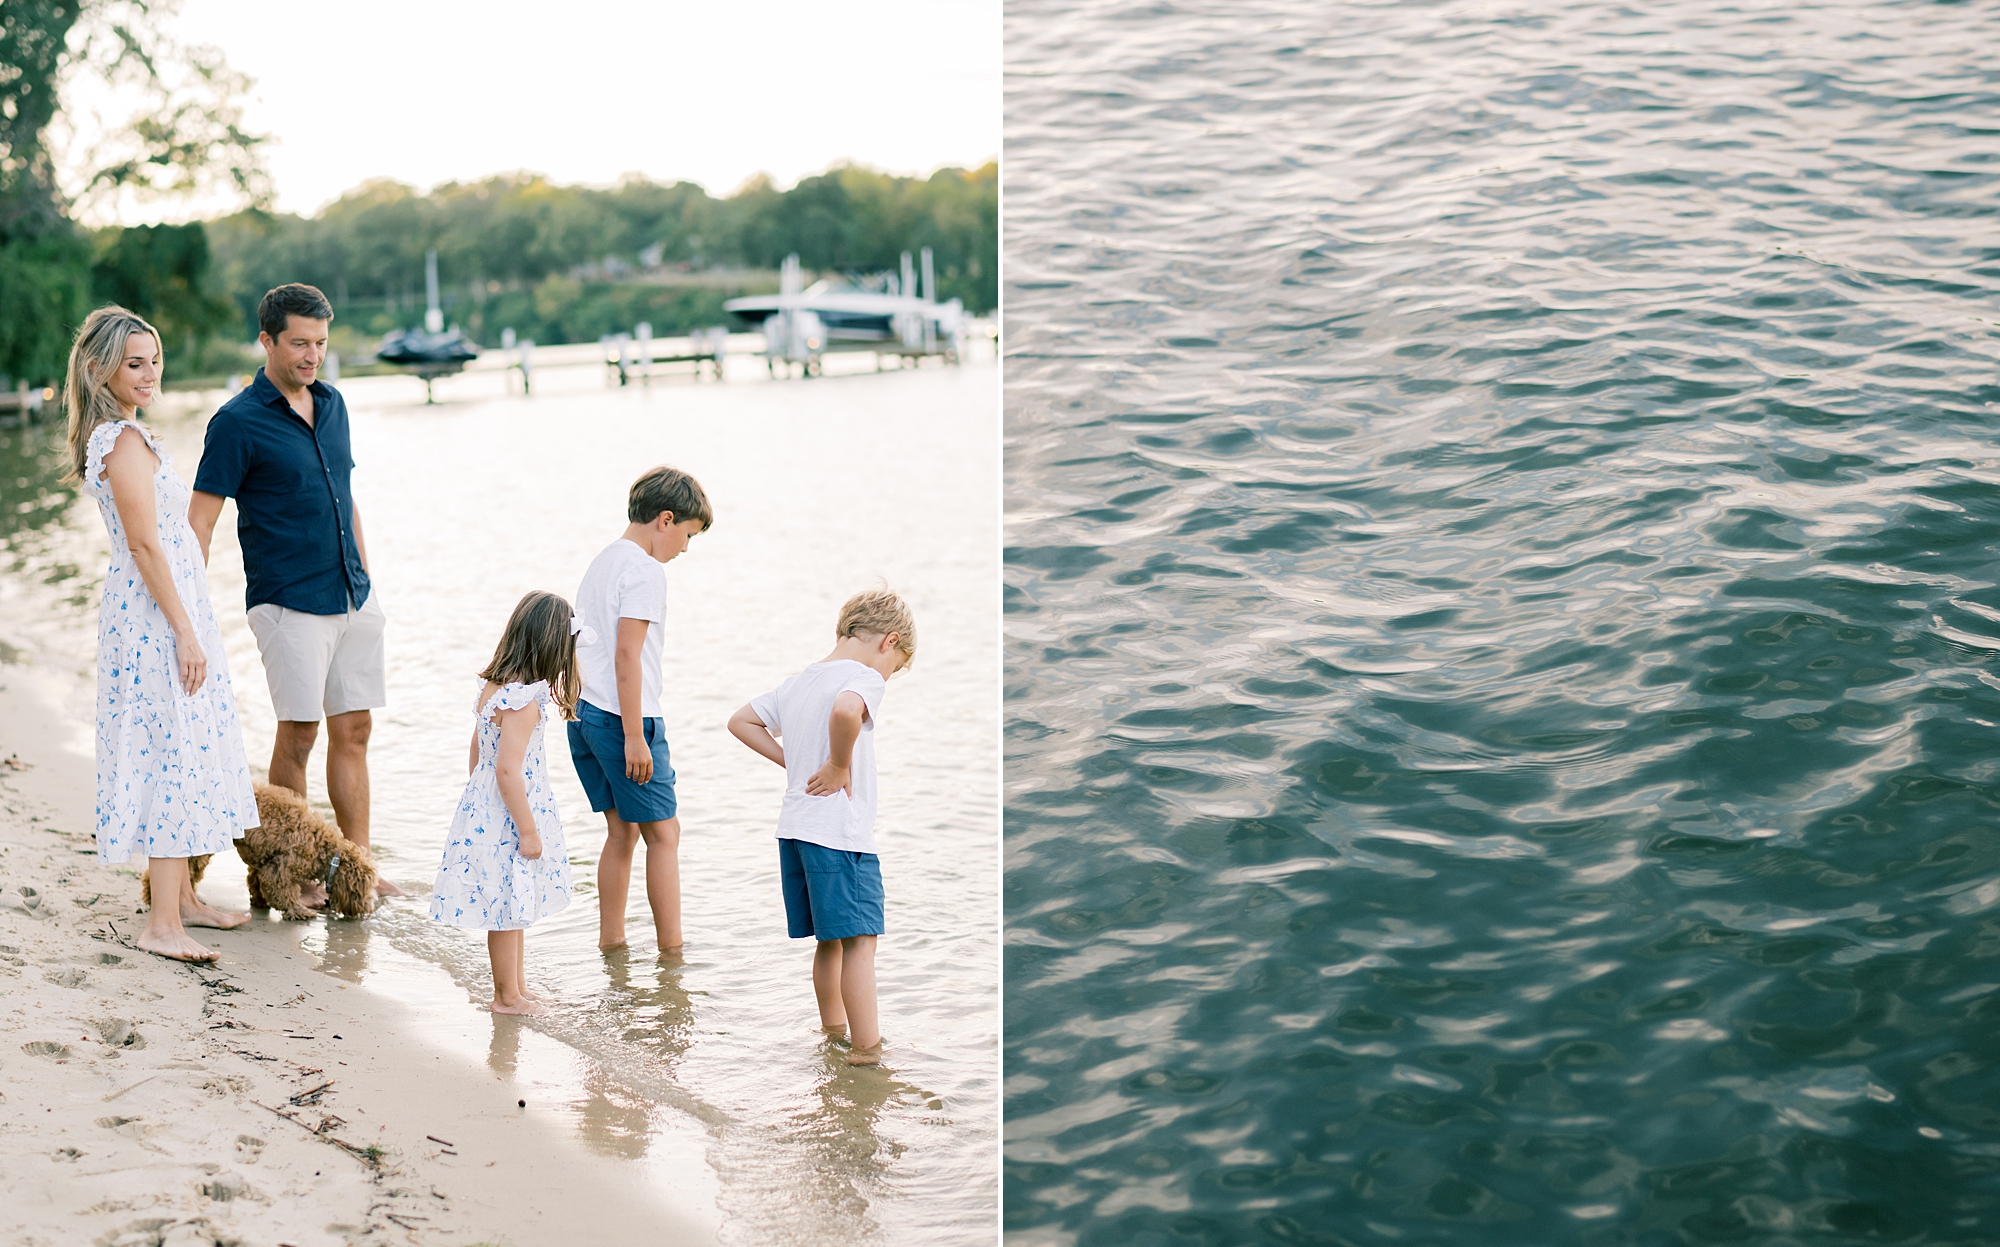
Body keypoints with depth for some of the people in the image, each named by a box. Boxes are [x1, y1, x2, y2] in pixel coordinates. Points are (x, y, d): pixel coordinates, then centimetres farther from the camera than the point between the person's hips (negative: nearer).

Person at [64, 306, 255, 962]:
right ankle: (162, 924, -5)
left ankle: (181, 899, 25)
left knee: (177, 754, 16)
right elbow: (145, 545, -21)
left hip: (150, 609, 10)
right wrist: (186, 632, -19)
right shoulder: (126, 441, -18)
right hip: (158, 613, -10)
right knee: (174, 753, -8)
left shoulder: (111, 435, 14)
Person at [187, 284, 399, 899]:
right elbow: (200, 523, -11)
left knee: (354, 730, 8)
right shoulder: (238, 422, -9)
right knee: (297, 733, -2)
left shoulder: (331, 403, 11)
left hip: (354, 599, 6)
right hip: (290, 605, -6)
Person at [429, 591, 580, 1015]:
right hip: (507, 819, -9)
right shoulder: (523, 701, -24)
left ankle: (516, 986, 31)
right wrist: (528, 831, -19)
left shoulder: (493, 686, 5)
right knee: (509, 908, 4)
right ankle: (507, 995, 16)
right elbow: (508, 771, -26)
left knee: (513, 907, 19)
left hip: (485, 809, 9)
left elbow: (477, 753, 15)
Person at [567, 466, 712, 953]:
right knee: (663, 831, -1)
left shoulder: (601, 562, 16)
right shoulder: (645, 570, -13)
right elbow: (627, 655, -19)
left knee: (622, 829, 14)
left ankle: (610, 940, 17)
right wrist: (634, 736, -19)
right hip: (624, 716, -9)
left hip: (584, 712, 9)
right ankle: (671, 949, 2)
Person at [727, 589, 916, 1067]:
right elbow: (845, 710, -34)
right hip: (840, 832, -8)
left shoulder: (798, 682, 16)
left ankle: (833, 1028, 30)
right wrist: (839, 767, -19)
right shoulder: (865, 678, -10)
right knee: (860, 939, -7)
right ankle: (866, 1046, -8)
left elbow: (740, 722, 24)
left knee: (829, 939, 19)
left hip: (793, 827, 8)